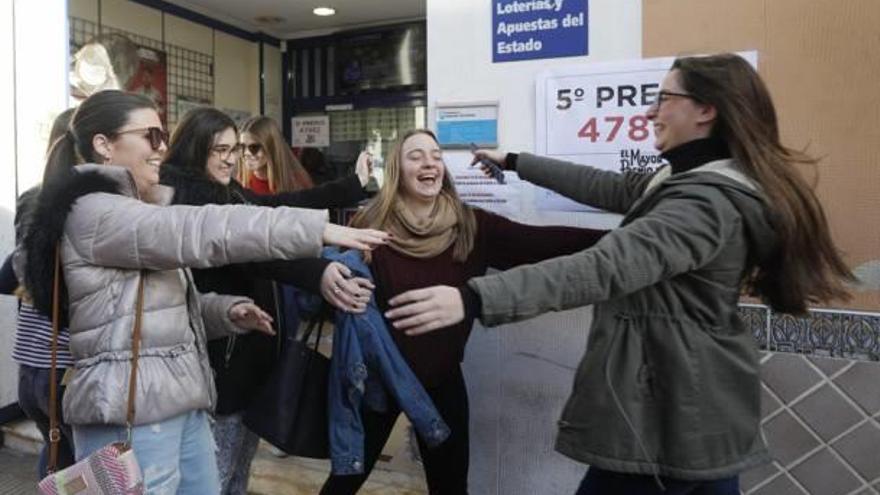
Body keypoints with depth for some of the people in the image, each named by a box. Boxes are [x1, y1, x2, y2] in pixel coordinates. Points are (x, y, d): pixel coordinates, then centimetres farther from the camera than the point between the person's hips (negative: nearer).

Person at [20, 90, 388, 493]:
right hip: (129, 412, -9)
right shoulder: (92, 212, -13)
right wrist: (318, 228, -28)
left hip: (180, 401, 9)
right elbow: (201, 231, -26)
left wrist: (227, 311, 1)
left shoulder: (135, 210, 19)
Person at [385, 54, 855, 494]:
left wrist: (473, 297, -45)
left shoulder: (708, 202, -23)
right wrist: (516, 162, 21)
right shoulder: (699, 182, 10)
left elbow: (605, 267, -37)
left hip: (670, 412, -10)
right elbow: (605, 187, 16)